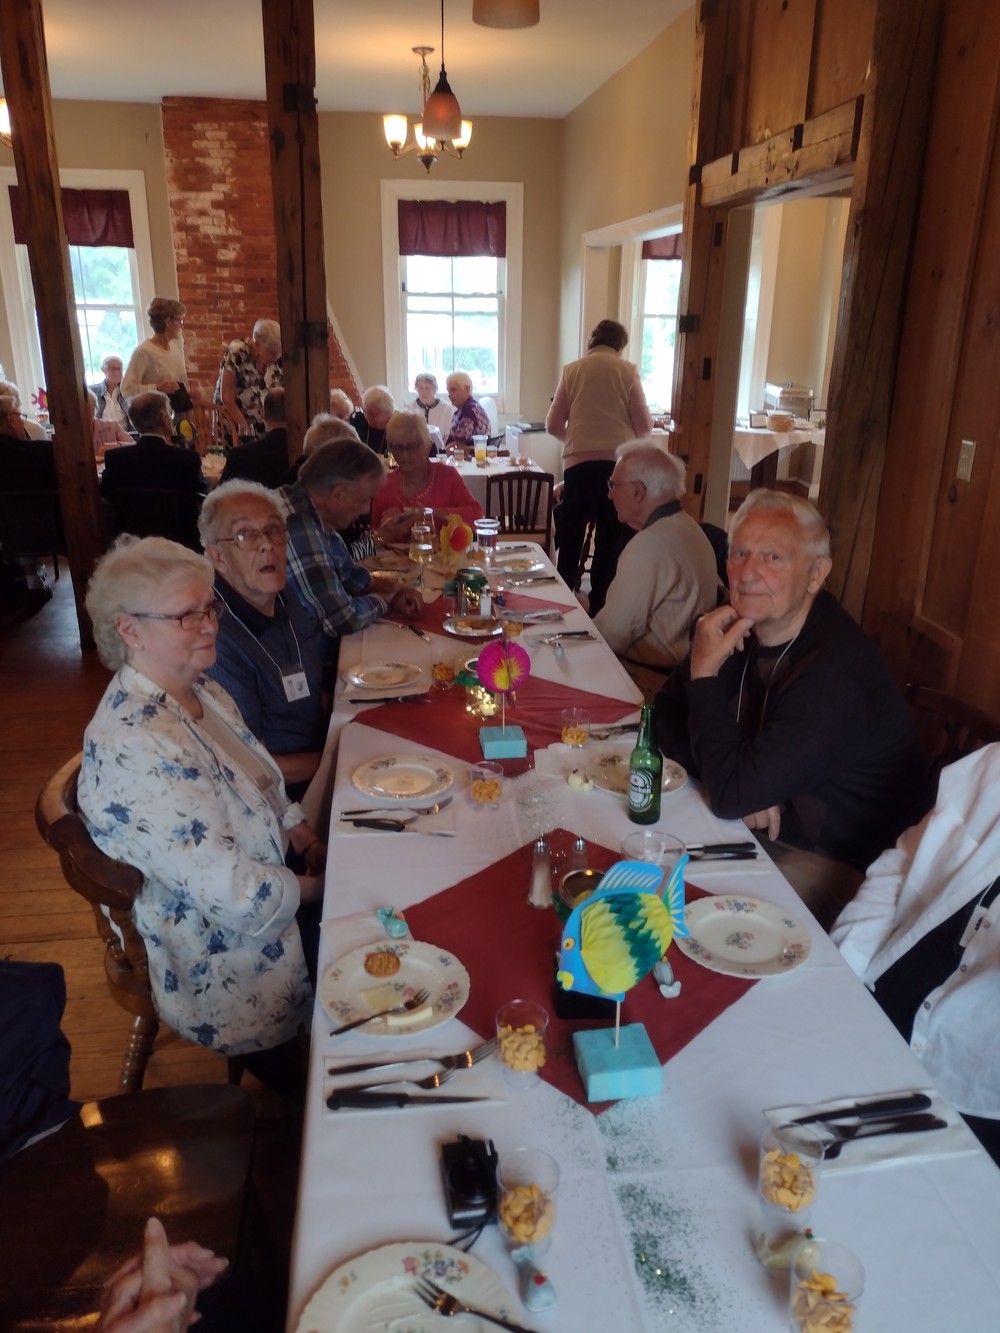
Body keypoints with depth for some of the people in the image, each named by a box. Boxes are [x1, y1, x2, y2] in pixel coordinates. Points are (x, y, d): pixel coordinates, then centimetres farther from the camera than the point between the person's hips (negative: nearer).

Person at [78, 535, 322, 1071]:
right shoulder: (135, 747, -31)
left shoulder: (201, 692, 0)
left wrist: (311, 843, -2)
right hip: (227, 972, -8)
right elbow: (232, 894, -31)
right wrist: (320, 887, -15)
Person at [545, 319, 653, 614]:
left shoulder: (572, 370, 7)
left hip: (579, 462, 1)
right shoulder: (627, 371, 3)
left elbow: (553, 425, 8)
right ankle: (599, 607, 11)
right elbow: (644, 425, 2)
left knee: (571, 538, 12)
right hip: (618, 462, -1)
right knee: (611, 540, 7)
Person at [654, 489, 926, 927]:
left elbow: (731, 796, -30)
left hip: (840, 869, -7)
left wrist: (705, 674, -26)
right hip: (767, 830, 7)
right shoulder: (742, 627, -4)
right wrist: (743, 787, -17)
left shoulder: (836, 673, -29)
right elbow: (667, 710, 0)